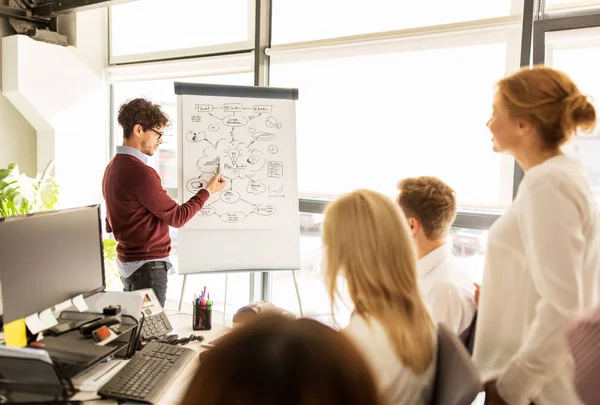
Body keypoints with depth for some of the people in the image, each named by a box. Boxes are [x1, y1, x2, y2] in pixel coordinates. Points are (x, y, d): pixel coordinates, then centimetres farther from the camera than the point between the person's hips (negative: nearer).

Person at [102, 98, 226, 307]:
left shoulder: (113, 167, 9)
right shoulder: (140, 172, -21)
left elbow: (111, 225, 17)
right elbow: (177, 217, -14)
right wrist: (207, 190, -4)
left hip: (127, 262, 10)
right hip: (147, 266, -10)